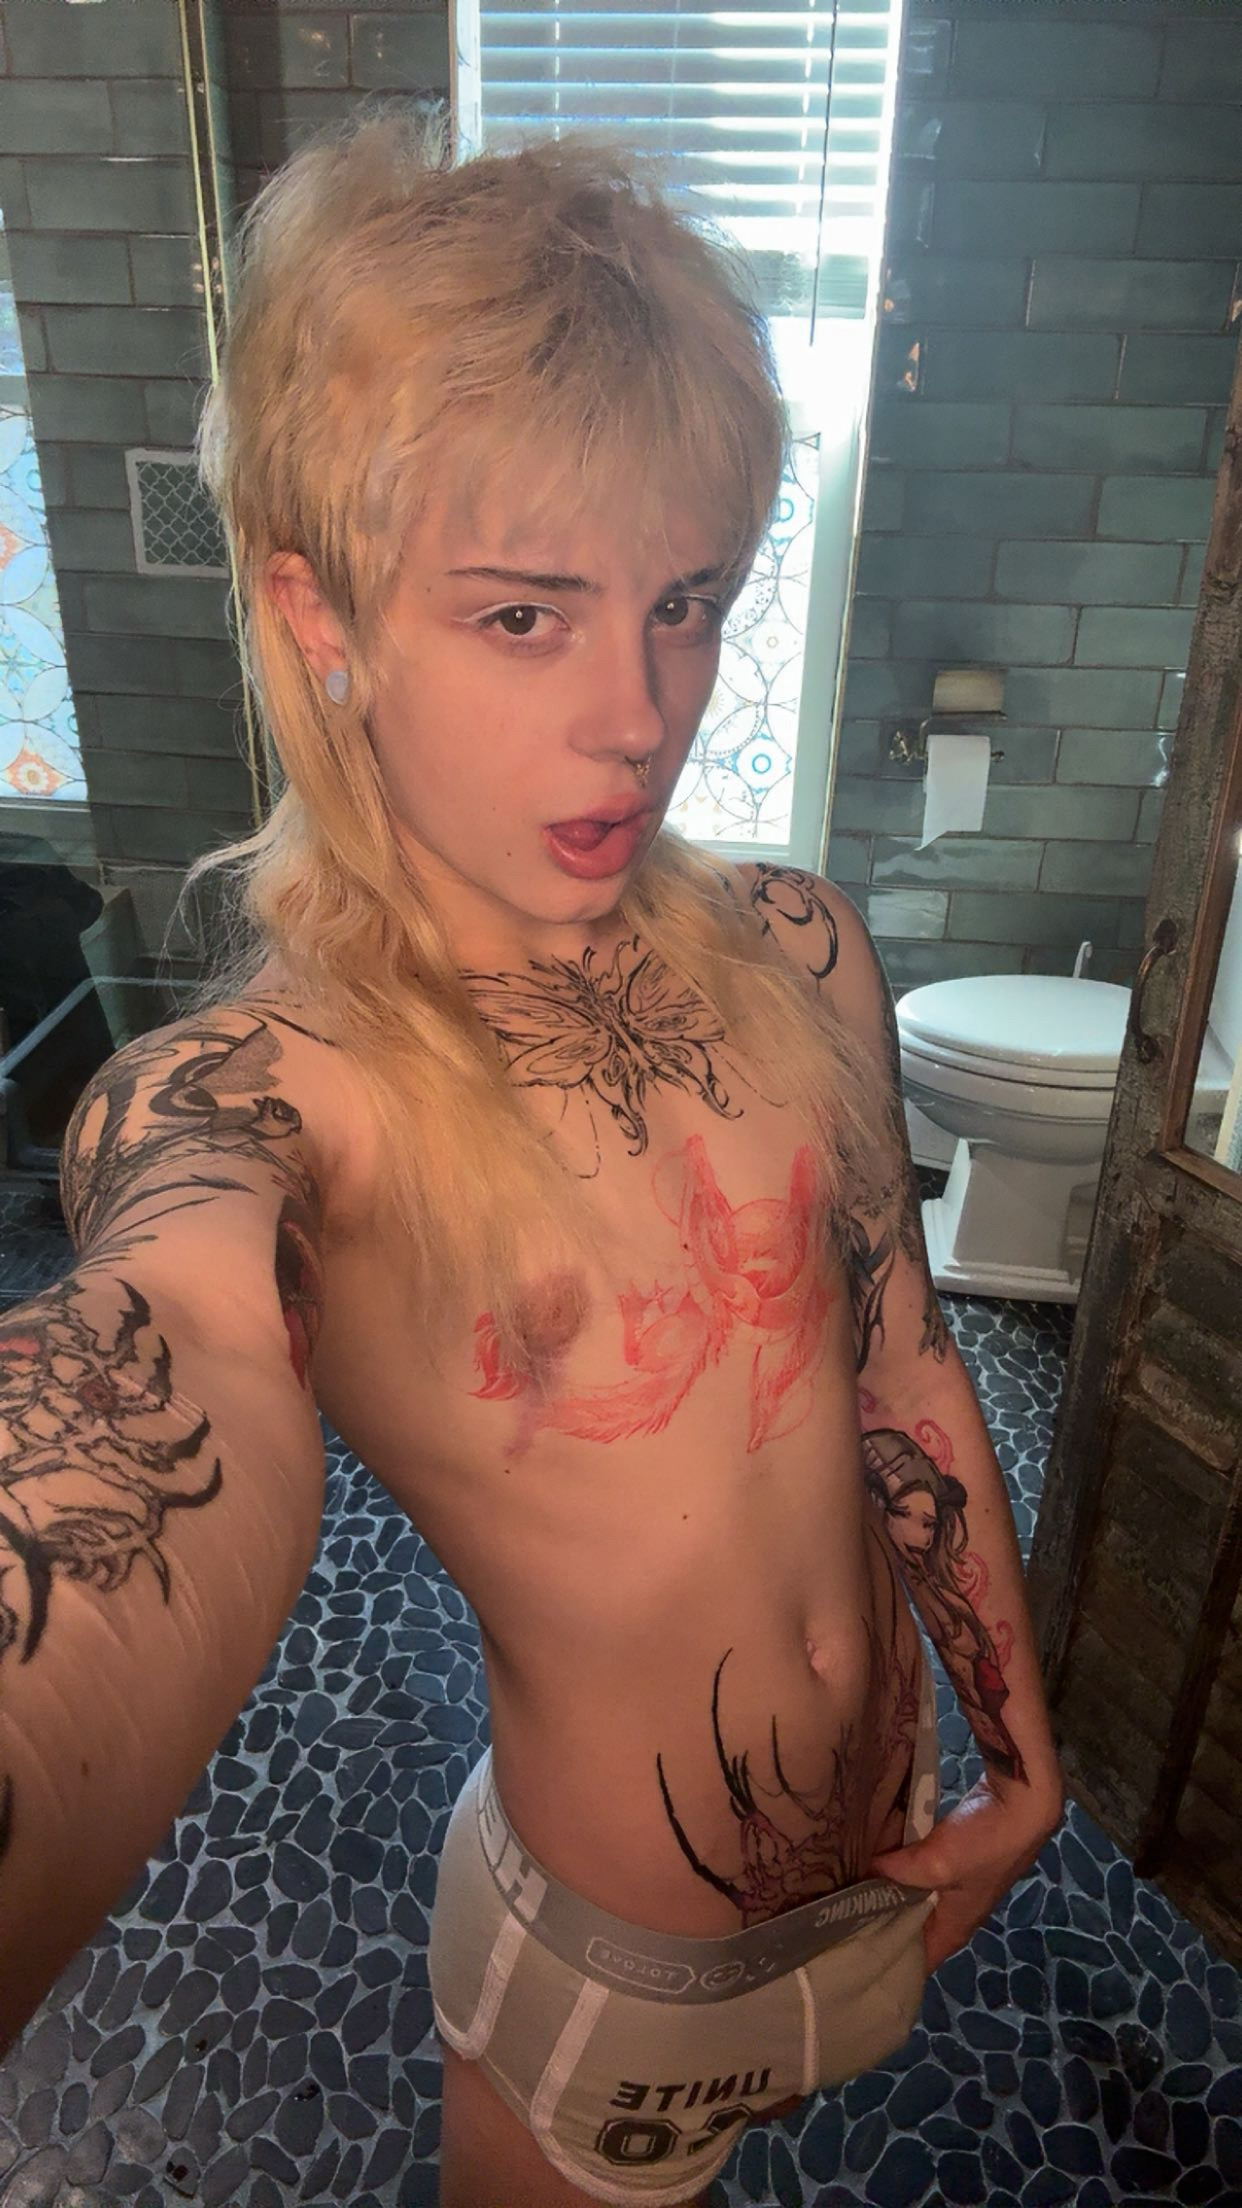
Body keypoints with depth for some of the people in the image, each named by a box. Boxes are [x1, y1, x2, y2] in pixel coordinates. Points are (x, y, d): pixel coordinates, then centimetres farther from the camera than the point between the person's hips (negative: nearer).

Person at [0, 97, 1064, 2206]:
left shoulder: (801, 954, -11)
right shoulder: (250, 1099, -25)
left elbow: (901, 1361, -2)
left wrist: (1017, 1742, 6)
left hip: (892, 1831, 5)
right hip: (610, 1946, -4)